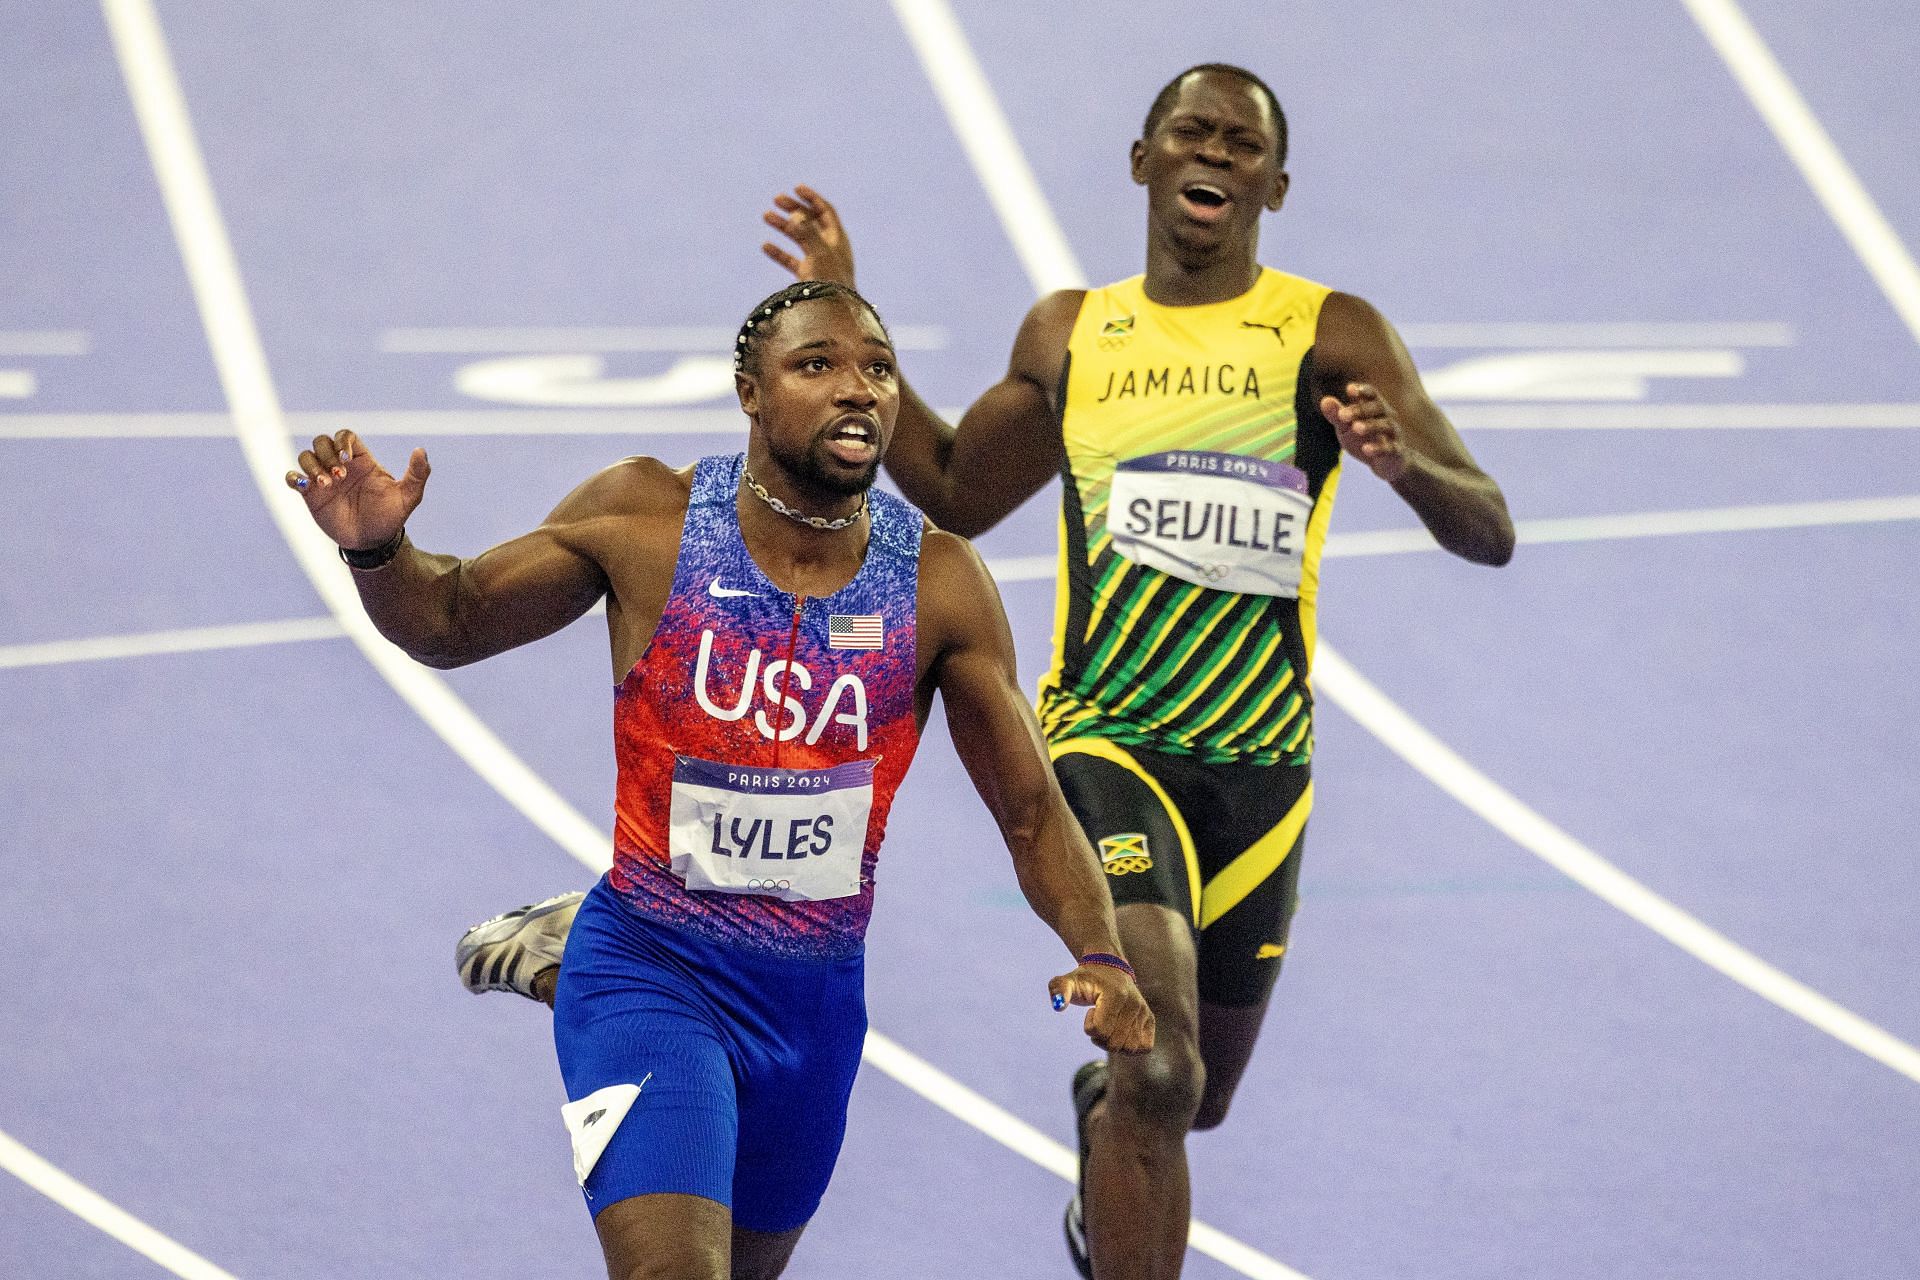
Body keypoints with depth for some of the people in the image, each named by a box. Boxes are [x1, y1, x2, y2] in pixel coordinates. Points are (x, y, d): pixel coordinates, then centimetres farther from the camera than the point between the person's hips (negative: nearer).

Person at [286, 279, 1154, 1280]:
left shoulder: (939, 585, -7)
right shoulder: (642, 519, -11)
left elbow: (1032, 812, -2)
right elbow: (452, 620, 3)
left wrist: (1100, 955, -20)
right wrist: (377, 551, -20)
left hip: (817, 998, 4)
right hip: (649, 974, -4)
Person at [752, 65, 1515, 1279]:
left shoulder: (1331, 338, 1)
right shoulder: (1070, 336, 10)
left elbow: (1491, 533, -5)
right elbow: (957, 493, 26)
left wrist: (1406, 464, -28)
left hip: (1259, 762, 1)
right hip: (1107, 738, -1)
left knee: (1190, 1093, 17)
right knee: (1160, 1073, -23)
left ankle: (1099, 1112, 54)